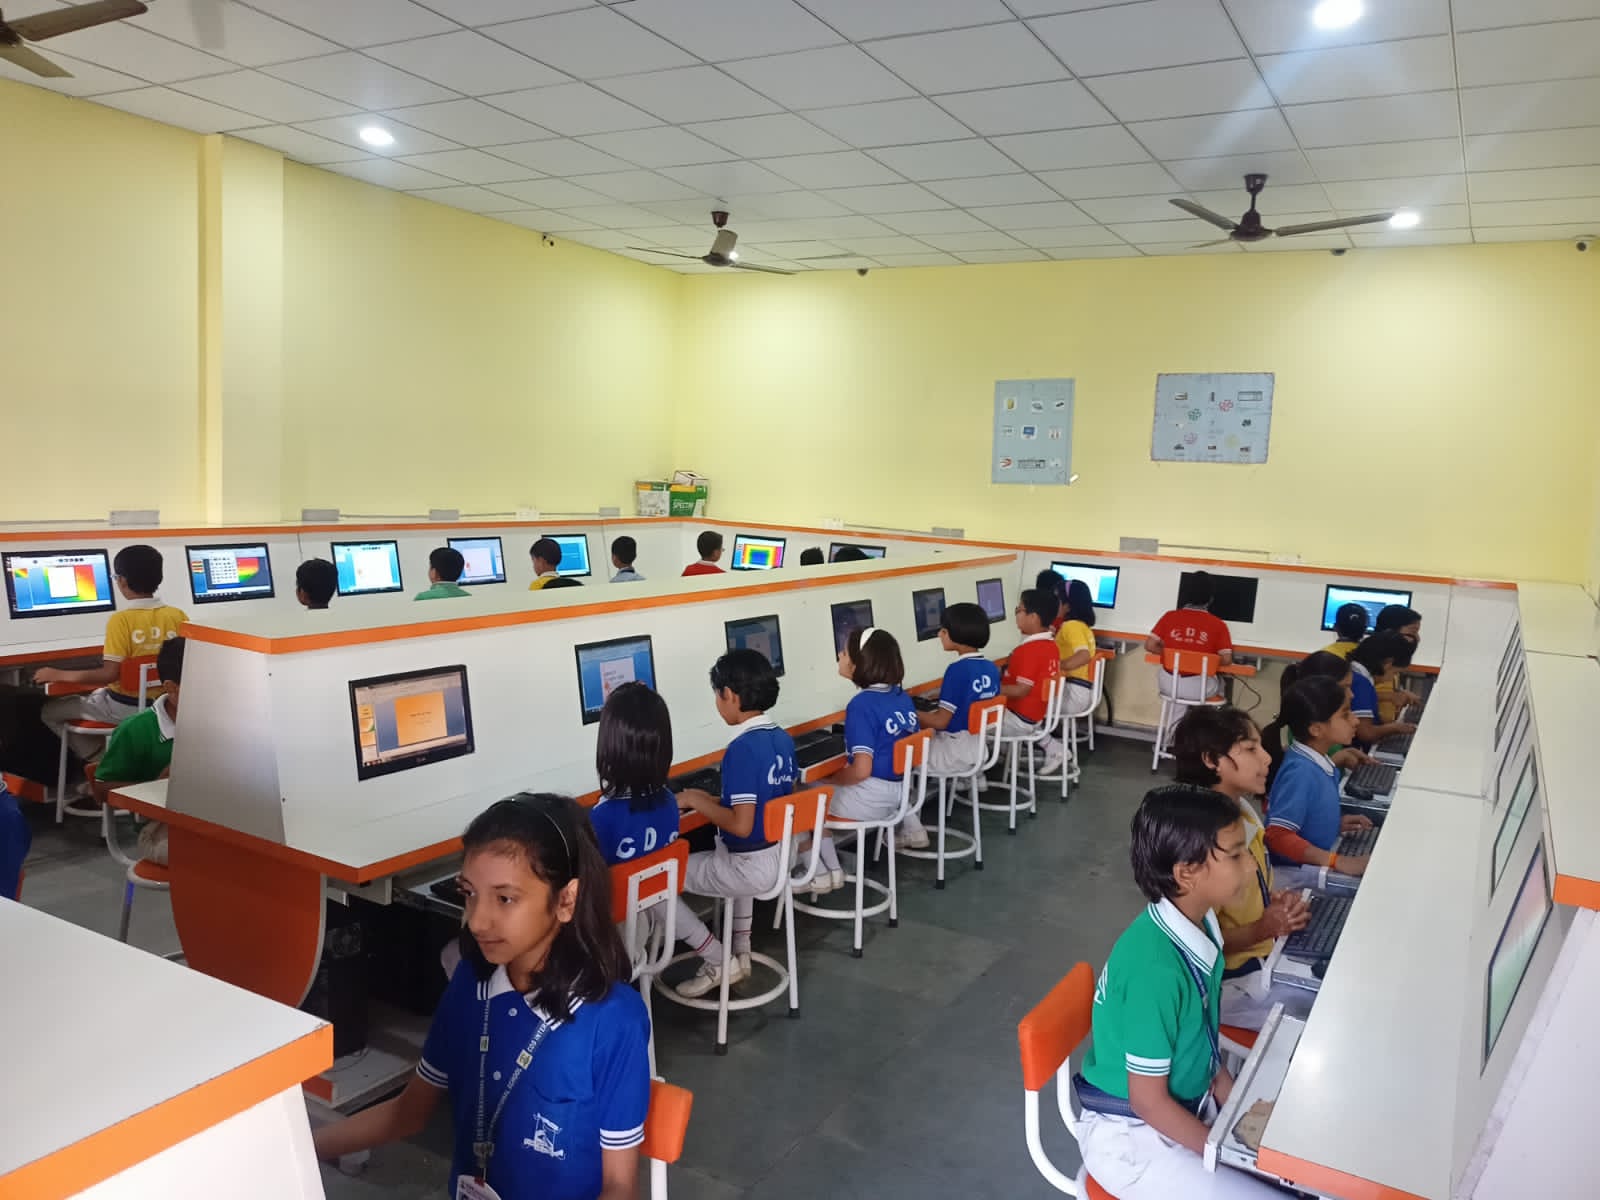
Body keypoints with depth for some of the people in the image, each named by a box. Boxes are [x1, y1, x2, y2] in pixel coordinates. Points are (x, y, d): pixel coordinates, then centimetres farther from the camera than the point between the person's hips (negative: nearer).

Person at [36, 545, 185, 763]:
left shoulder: (121, 620, -19)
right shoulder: (178, 615, -5)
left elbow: (110, 674, -22)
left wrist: (60, 675, -12)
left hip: (126, 708, -6)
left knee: (48, 711, 13)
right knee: (95, 694, 33)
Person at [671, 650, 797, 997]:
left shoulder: (742, 749, -23)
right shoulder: (784, 739, 3)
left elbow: (741, 825, -26)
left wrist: (696, 801, -12)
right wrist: (714, 800, 14)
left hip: (750, 868, -9)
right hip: (781, 856, 9)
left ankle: (719, 963, 7)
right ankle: (741, 951, 33)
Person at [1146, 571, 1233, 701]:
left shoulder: (1169, 617, -4)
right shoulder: (1218, 625, -8)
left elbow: (1150, 645, -4)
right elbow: (1226, 659, -11)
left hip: (1169, 684, 1)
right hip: (1199, 689, 0)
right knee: (1219, 682, 34)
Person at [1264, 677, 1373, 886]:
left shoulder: (1319, 762, 3)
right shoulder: (1301, 771, -22)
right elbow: (1279, 836, -26)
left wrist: (1335, 824, 7)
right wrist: (1339, 863, -27)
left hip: (1316, 862, 9)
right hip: (1295, 872, -9)